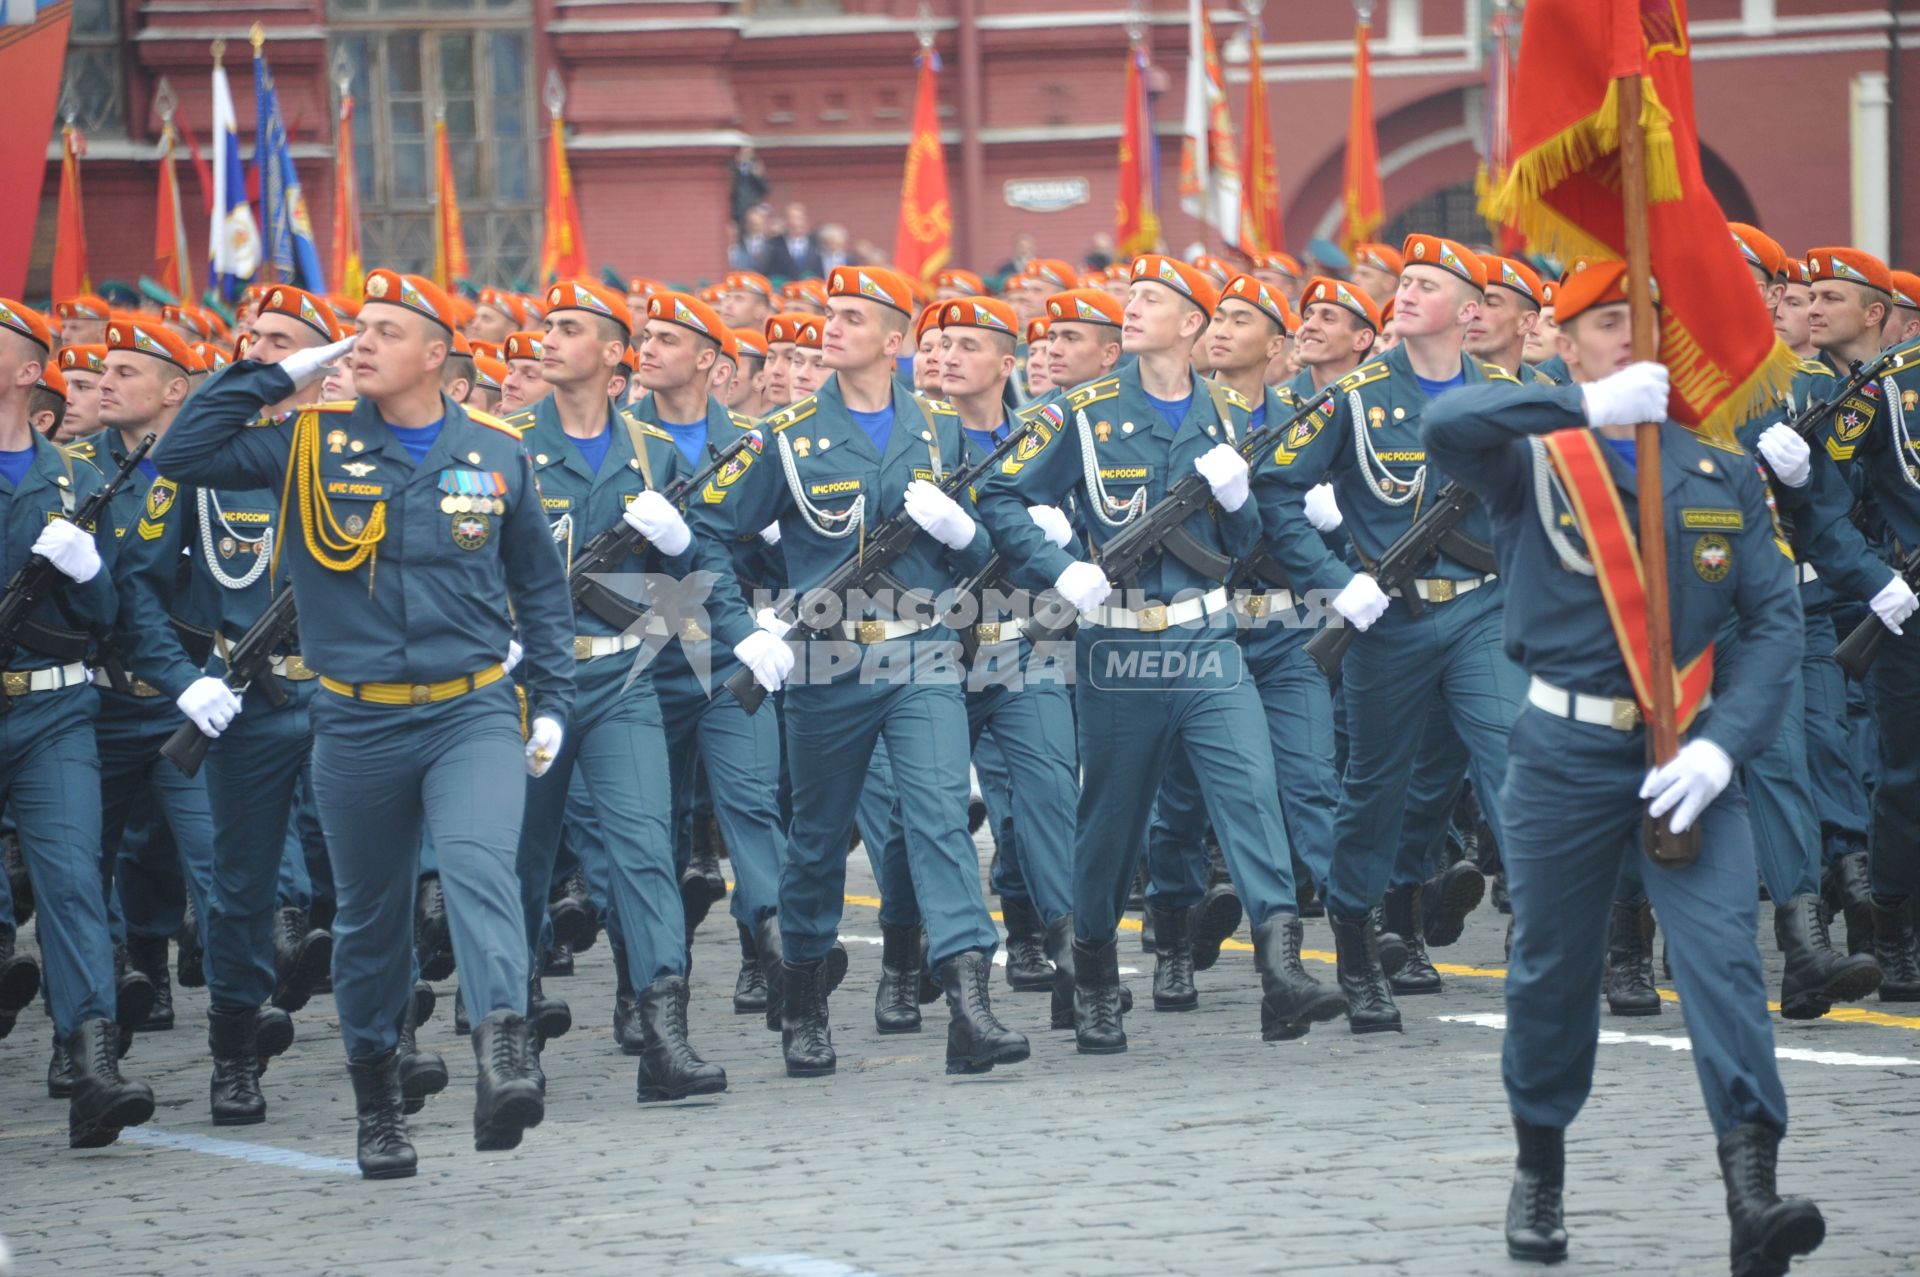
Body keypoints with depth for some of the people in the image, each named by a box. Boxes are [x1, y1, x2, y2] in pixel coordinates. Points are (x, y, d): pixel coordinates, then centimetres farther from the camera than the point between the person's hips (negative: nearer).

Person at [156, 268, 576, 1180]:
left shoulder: (496, 454, 5)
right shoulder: (314, 444, 2)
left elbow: (540, 585, 15)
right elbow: (185, 456, -7)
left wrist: (552, 700, 9)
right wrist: (280, 376, -8)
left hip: (474, 715, -1)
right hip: (358, 726, 1)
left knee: (479, 866, -25)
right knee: (369, 916, 11)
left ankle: (502, 1055, -38)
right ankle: (377, 1098, 26)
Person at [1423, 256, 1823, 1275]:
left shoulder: (1723, 473, 7)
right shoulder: (1533, 459, -1)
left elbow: (1774, 618, 2)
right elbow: (1444, 425, -24)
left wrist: (1723, 745, -13)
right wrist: (1591, 406, -33)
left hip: (1687, 757, 1)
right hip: (1565, 756, -1)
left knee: (1723, 954, -14)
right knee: (1552, 968, 10)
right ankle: (1539, 1172, 32)